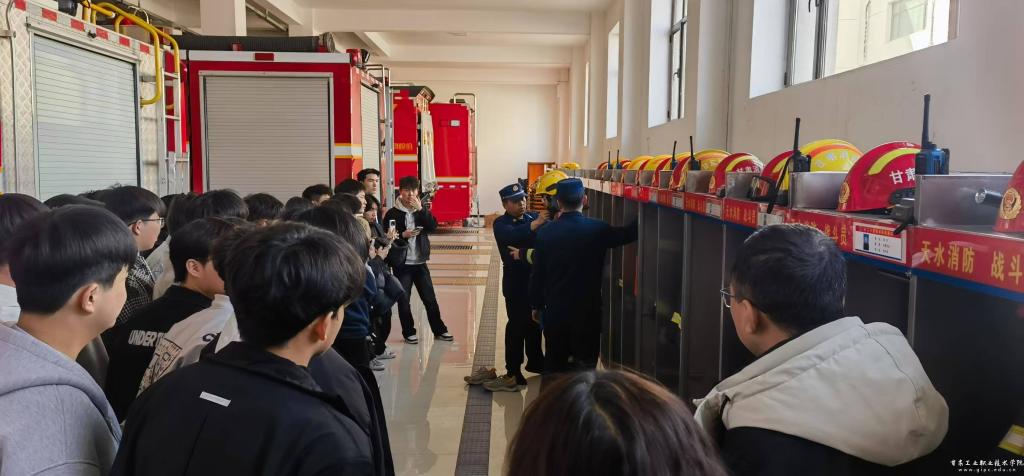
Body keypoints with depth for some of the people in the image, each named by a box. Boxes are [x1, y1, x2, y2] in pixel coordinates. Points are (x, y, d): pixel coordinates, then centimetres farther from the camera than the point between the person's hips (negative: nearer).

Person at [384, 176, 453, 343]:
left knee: (430, 298, 8)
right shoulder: (393, 213, -4)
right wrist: (403, 235, -21)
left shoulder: (423, 209, 7)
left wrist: (420, 209, -17)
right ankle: (409, 332, 15)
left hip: (420, 262, 3)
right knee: (404, 300, 3)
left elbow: (433, 227, -9)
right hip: (402, 263, -3)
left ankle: (439, 330, 19)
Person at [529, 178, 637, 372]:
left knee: (554, 364, 15)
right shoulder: (597, 230, -11)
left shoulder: (545, 233, -5)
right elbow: (629, 233, 1)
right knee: (585, 363, 8)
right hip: (587, 312, -2)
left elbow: (537, 275, 0)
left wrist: (536, 306, 11)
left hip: (555, 311, 2)